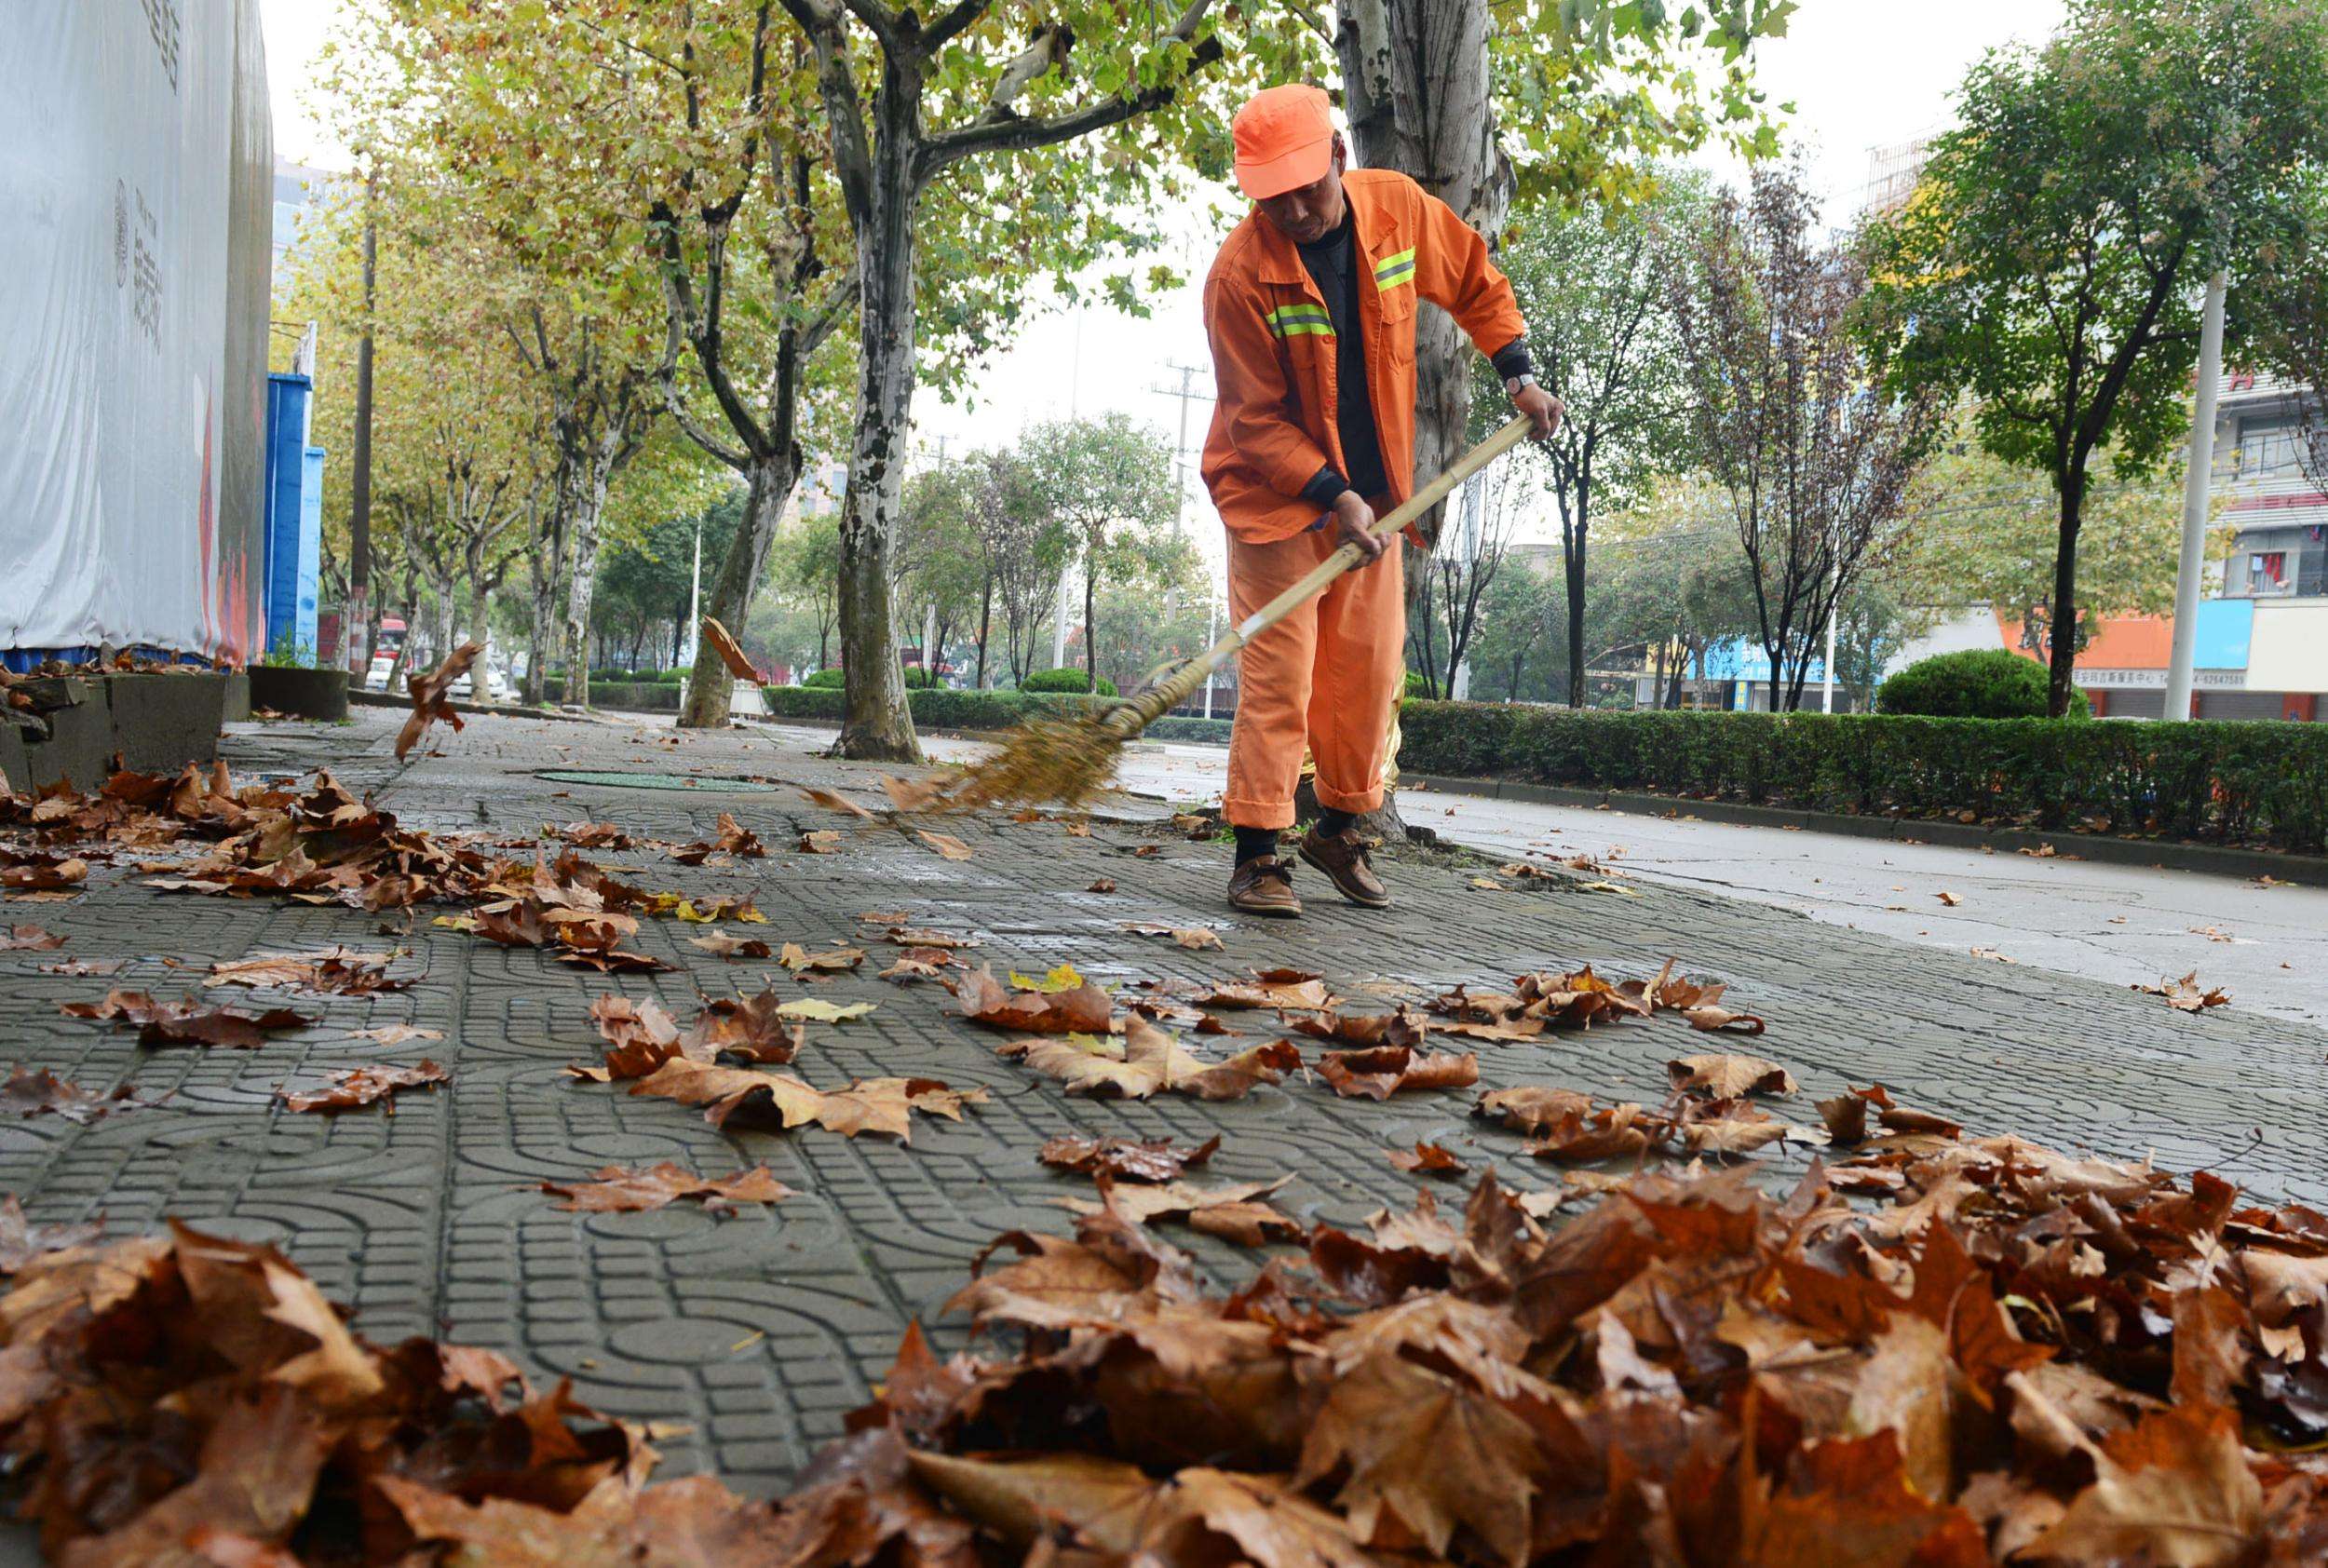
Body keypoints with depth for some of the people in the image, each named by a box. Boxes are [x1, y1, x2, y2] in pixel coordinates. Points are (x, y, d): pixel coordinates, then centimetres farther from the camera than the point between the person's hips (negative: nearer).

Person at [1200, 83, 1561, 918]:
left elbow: (1476, 283, 13)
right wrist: (1332, 495, -24)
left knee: (1370, 668, 8)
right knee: (1279, 674, -9)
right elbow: (1256, 417, -16)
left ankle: (1338, 829, 24)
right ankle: (1257, 854, -2)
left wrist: (1517, 374, 6)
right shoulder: (1240, 274, -21)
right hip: (1274, 493, -5)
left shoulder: (1400, 207, -7)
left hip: (1370, 491, 5)